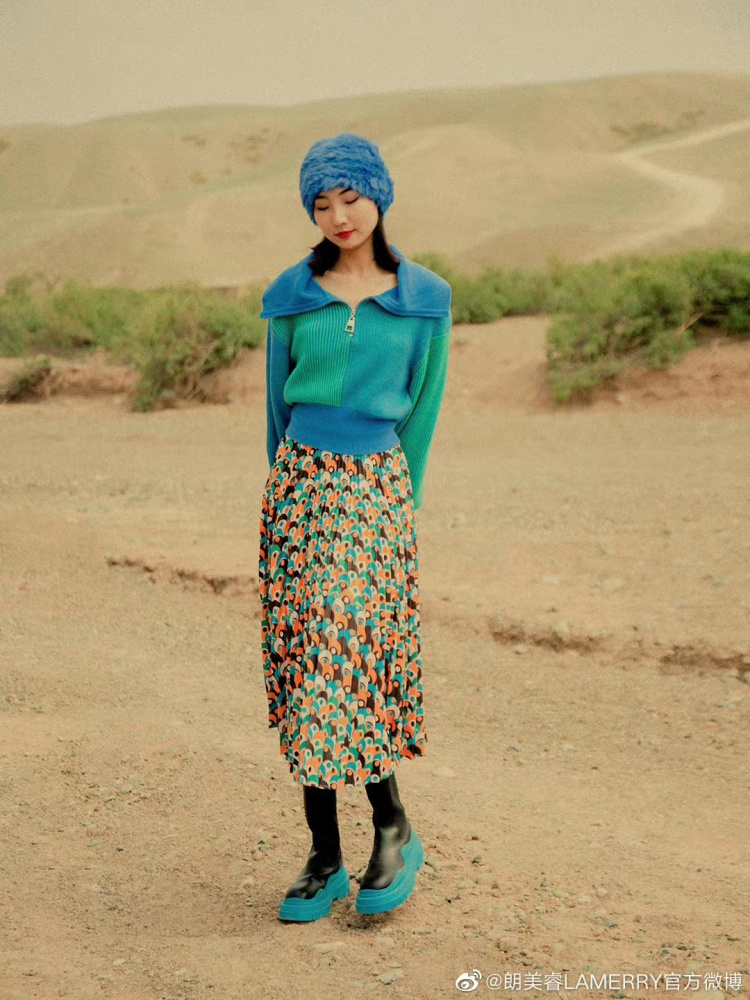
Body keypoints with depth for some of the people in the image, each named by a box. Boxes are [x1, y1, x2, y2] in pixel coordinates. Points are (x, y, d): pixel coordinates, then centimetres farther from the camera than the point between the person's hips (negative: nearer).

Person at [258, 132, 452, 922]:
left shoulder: (423, 299, 3)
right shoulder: (291, 295, 7)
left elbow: (422, 404, 8)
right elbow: (277, 399, 14)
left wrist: (402, 494, 7)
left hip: (375, 486, -2)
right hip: (300, 482, 2)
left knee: (349, 655, -12)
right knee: (301, 657, 1)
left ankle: (393, 826, 10)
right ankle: (323, 857, 11)